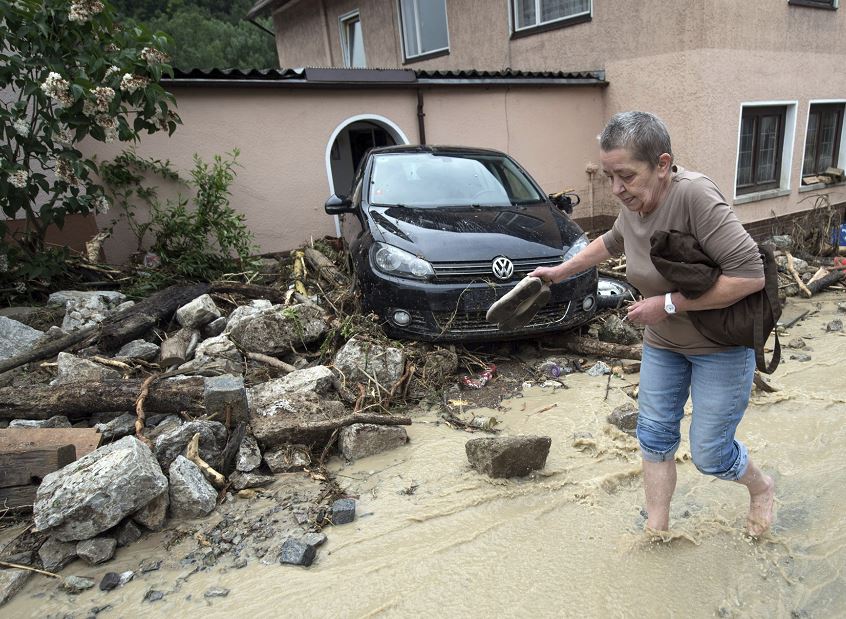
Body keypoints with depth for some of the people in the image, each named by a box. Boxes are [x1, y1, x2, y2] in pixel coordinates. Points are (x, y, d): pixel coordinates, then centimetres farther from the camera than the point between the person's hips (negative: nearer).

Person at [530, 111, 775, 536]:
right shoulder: (632, 207, -7)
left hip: (722, 345, -6)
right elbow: (611, 243, 17)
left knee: (709, 455, 5)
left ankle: (761, 488, 39)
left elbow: (750, 275, -31)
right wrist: (560, 271, 19)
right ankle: (657, 528, 29)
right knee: (654, 436, 11)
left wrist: (669, 303, -26)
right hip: (662, 344, 7)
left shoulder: (694, 195, -30)